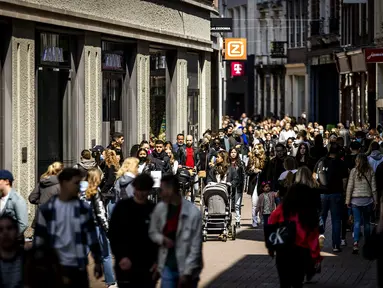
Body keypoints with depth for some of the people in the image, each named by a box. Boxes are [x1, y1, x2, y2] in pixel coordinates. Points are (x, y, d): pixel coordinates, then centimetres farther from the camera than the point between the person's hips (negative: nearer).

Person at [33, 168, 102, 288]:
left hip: (78, 266, 2)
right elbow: (39, 238, 2)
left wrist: (97, 261, 4)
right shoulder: (47, 209, -3)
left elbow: (92, 235, 5)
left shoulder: (83, 208, 2)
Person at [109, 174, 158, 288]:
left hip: (148, 265, 2)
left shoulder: (154, 210, 5)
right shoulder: (122, 207, 1)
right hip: (126, 264, -2)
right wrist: (121, 256, -13)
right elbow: (113, 235, -1)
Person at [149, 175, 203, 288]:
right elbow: (152, 232, 12)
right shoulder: (160, 208, -3)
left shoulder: (193, 213, -16)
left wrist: (187, 273, -15)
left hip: (187, 269, -3)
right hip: (168, 266, 3)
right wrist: (162, 239, -11)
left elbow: (195, 247, -14)